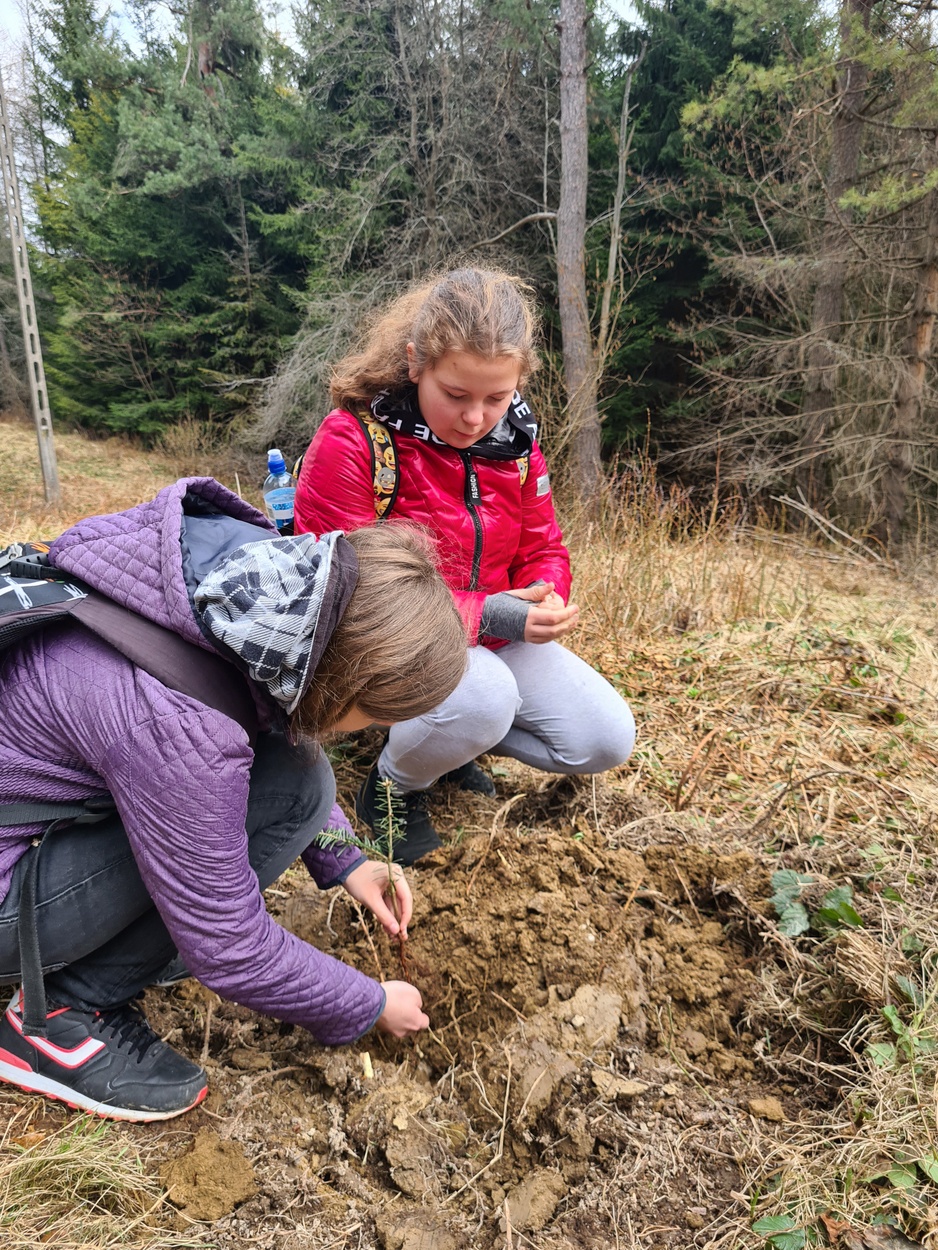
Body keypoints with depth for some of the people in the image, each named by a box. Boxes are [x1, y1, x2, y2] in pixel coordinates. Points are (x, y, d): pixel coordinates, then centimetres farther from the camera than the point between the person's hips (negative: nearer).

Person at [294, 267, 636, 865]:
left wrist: (546, 599, -20)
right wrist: (482, 615, -31)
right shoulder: (351, 440, -21)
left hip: (494, 634, 6)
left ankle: (448, 735, 18)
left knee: (605, 739, -4)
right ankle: (394, 783, -1)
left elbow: (543, 551, 7)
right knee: (485, 696, -37)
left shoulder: (514, 437, -2)